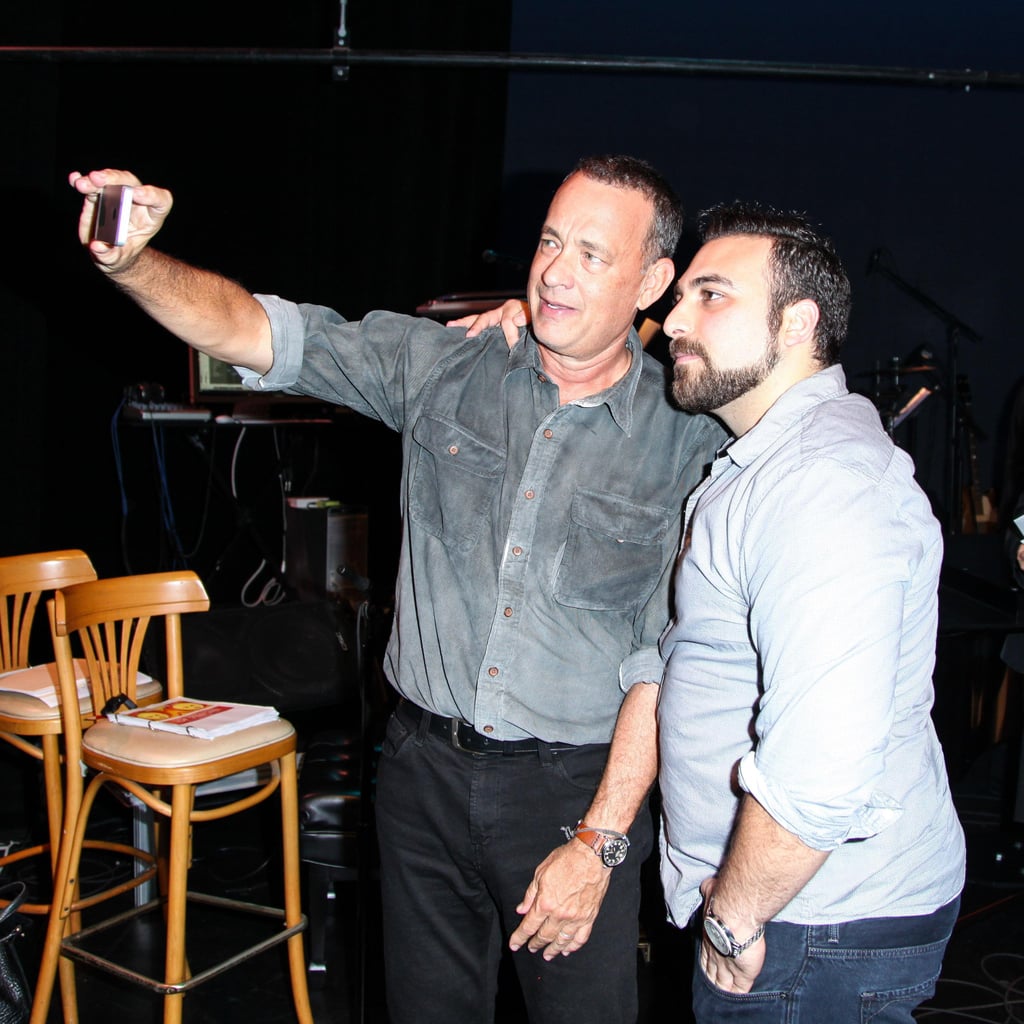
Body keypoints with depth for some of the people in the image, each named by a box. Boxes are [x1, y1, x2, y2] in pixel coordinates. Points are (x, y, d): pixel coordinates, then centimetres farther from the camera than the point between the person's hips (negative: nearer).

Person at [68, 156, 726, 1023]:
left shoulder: (690, 440, -7)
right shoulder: (442, 365, -1)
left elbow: (673, 663, -9)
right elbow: (252, 330, -5)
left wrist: (599, 841, -12)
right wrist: (131, 262, -25)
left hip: (575, 785, -2)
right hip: (426, 765, 3)